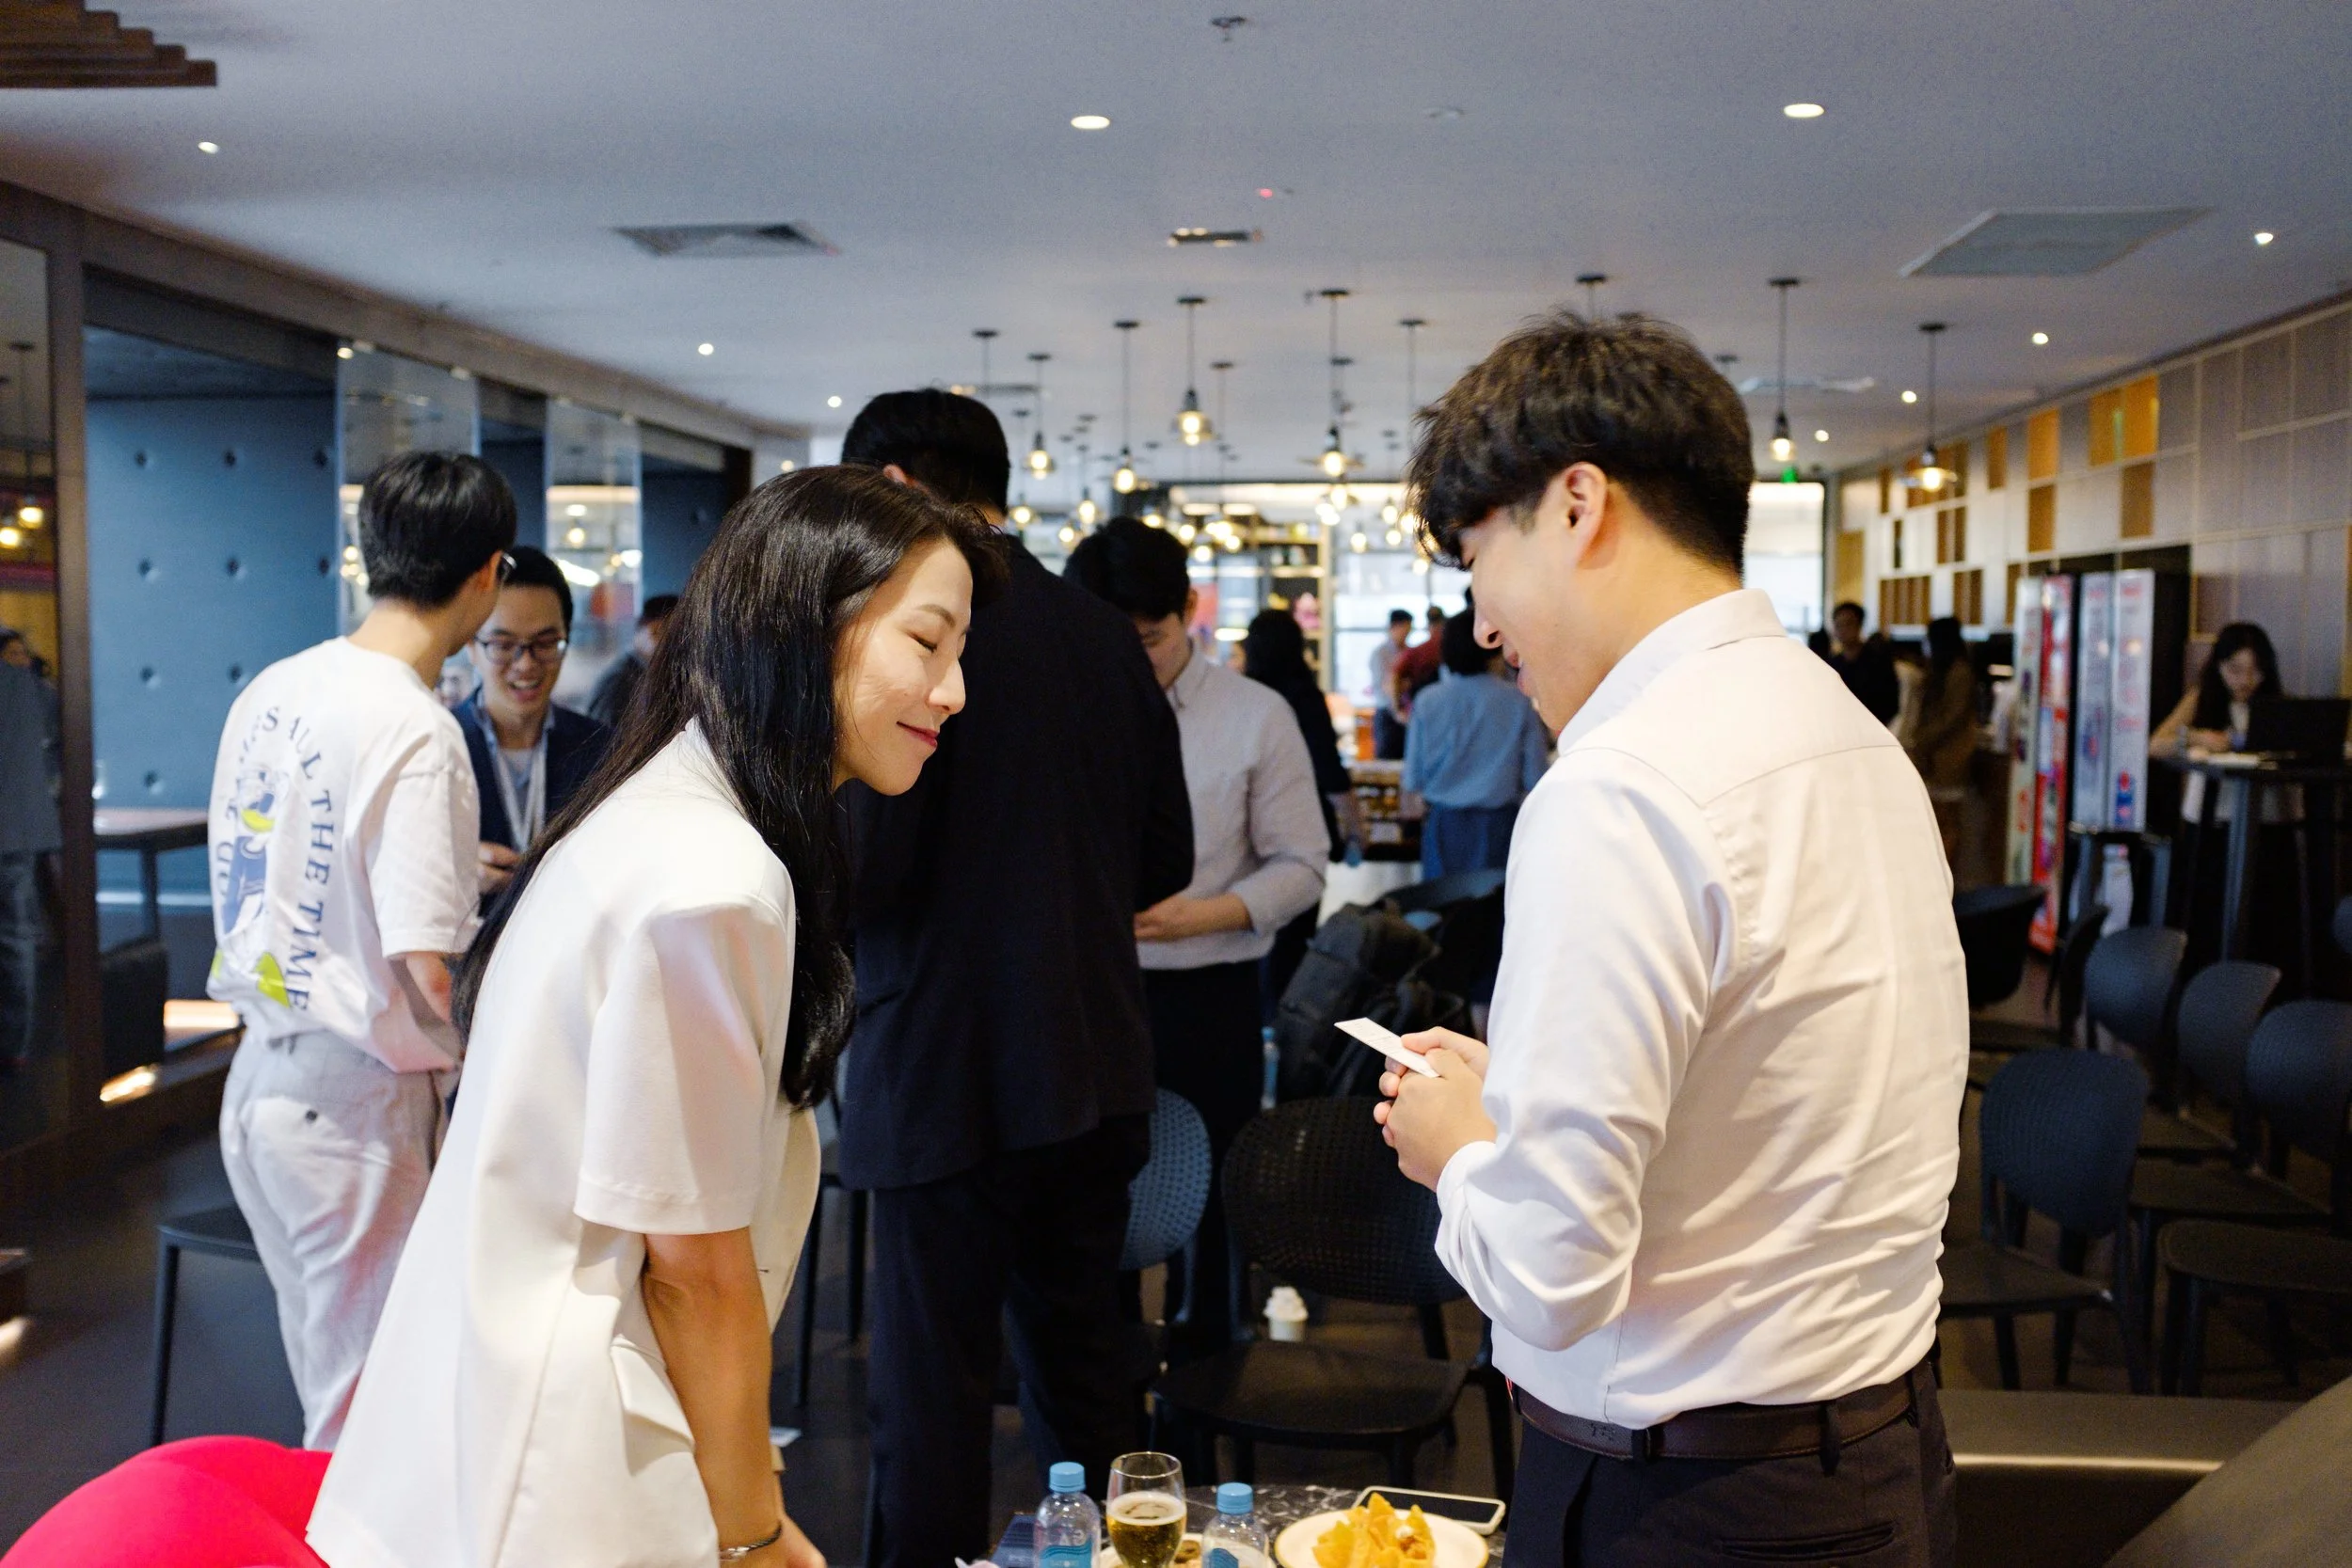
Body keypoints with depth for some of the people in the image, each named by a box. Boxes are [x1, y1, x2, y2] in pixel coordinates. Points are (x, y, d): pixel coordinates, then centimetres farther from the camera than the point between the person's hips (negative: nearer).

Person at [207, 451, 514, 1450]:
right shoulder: (416, 731, -20)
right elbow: (425, 974, -22)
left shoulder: (270, 691, 4)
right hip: (355, 1107, -8)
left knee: (324, 1386, 20)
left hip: (258, 1078, 8)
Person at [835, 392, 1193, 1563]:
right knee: (1083, 1349, 19)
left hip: (946, 1072, -7)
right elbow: (1165, 859, 10)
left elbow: (863, 864, -19)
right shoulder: (1105, 635, 5)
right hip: (1097, 1067, 7)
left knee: (931, 1378, 5)